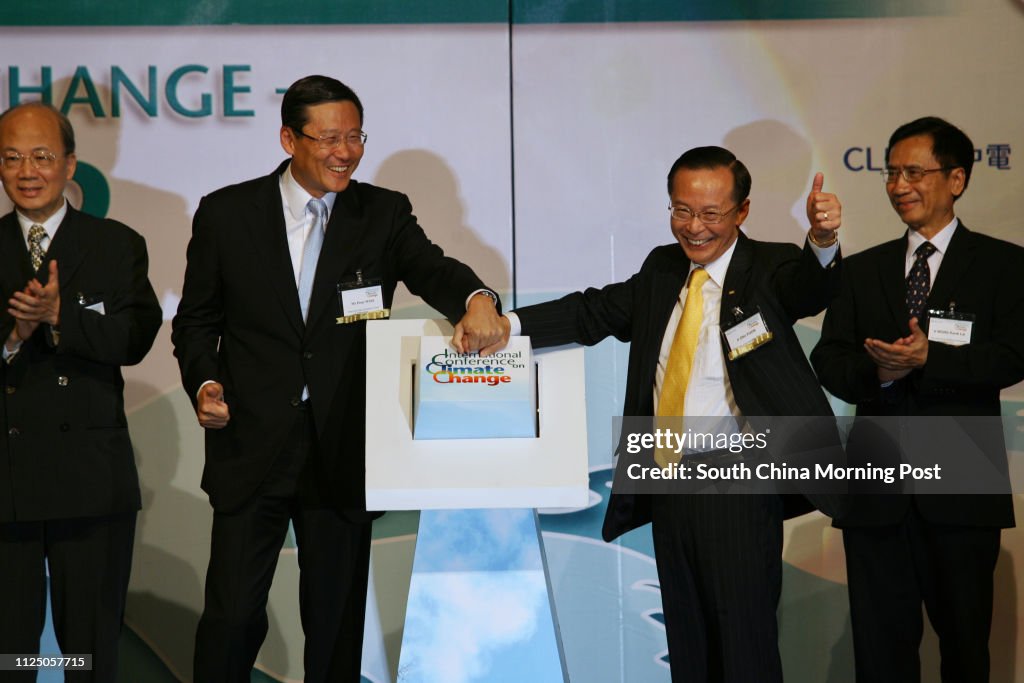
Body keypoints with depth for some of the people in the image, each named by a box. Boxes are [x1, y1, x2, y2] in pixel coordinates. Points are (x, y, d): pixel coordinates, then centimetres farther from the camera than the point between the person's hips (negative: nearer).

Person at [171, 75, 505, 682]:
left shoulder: (385, 214, 3)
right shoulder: (226, 214, 1)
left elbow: (432, 269, -14)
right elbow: (197, 319, 8)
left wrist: (476, 298, -36)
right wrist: (204, 384, -10)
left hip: (343, 452, 1)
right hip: (250, 446, -1)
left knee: (337, 622, 11)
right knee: (232, 617, -1)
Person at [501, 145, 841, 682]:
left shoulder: (769, 270, -4)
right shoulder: (662, 270, 13)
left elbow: (809, 287, -24)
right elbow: (596, 312, 8)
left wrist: (823, 241, -47)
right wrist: (506, 323, -6)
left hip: (738, 489, -6)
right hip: (669, 483, 6)